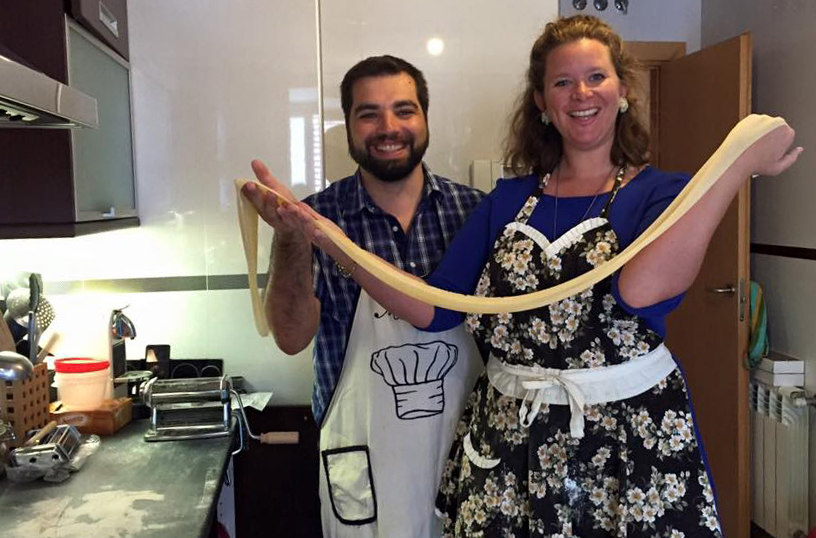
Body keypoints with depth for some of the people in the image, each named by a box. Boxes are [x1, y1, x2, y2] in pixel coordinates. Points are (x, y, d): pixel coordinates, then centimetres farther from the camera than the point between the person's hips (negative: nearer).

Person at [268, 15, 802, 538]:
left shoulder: (664, 194, -3)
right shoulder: (509, 200, 6)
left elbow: (639, 290, -25)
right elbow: (433, 308, -1)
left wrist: (739, 163, -24)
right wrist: (332, 242, -10)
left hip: (628, 440, -2)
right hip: (507, 440, 3)